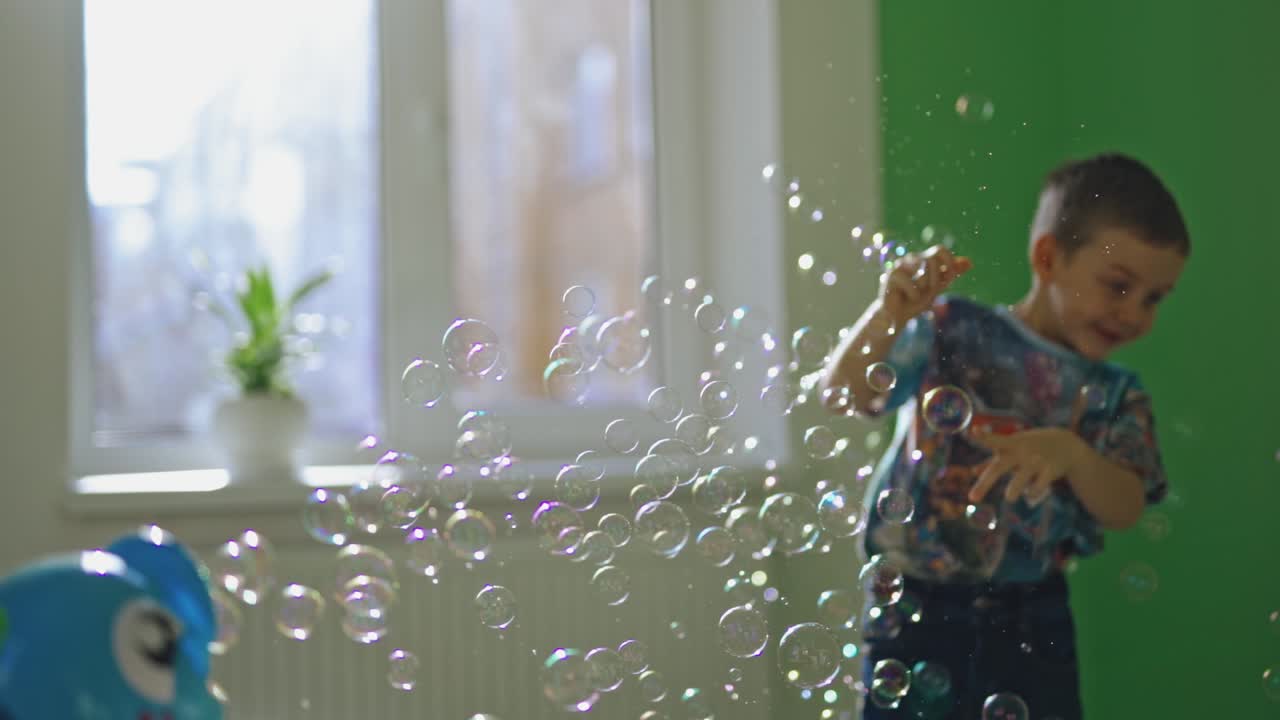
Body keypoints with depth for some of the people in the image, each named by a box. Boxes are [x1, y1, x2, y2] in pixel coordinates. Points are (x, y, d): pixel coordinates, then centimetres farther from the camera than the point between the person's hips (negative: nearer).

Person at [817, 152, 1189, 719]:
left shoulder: (1114, 396, 6)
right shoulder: (954, 331, -4)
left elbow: (1125, 509, -8)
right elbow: (843, 393, -14)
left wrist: (1071, 453, -28)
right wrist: (889, 314, -32)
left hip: (1032, 625, 3)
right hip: (918, 609, -3)